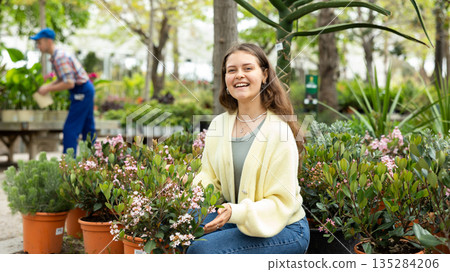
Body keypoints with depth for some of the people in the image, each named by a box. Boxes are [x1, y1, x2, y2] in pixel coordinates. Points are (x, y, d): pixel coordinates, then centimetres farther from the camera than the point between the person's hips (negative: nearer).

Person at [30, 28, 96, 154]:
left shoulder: (59, 57, -20)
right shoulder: (57, 55, 10)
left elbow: (69, 83, -25)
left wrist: (48, 89, -17)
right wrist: (48, 86, 4)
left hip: (81, 92, -10)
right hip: (86, 90, 10)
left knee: (70, 129, -8)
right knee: (88, 128, 14)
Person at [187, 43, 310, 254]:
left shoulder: (277, 130, -16)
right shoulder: (219, 124, 3)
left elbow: (281, 202, -17)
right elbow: (209, 176, 8)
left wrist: (235, 213, -32)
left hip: (284, 230, -6)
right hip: (235, 219, 6)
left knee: (201, 250, -25)